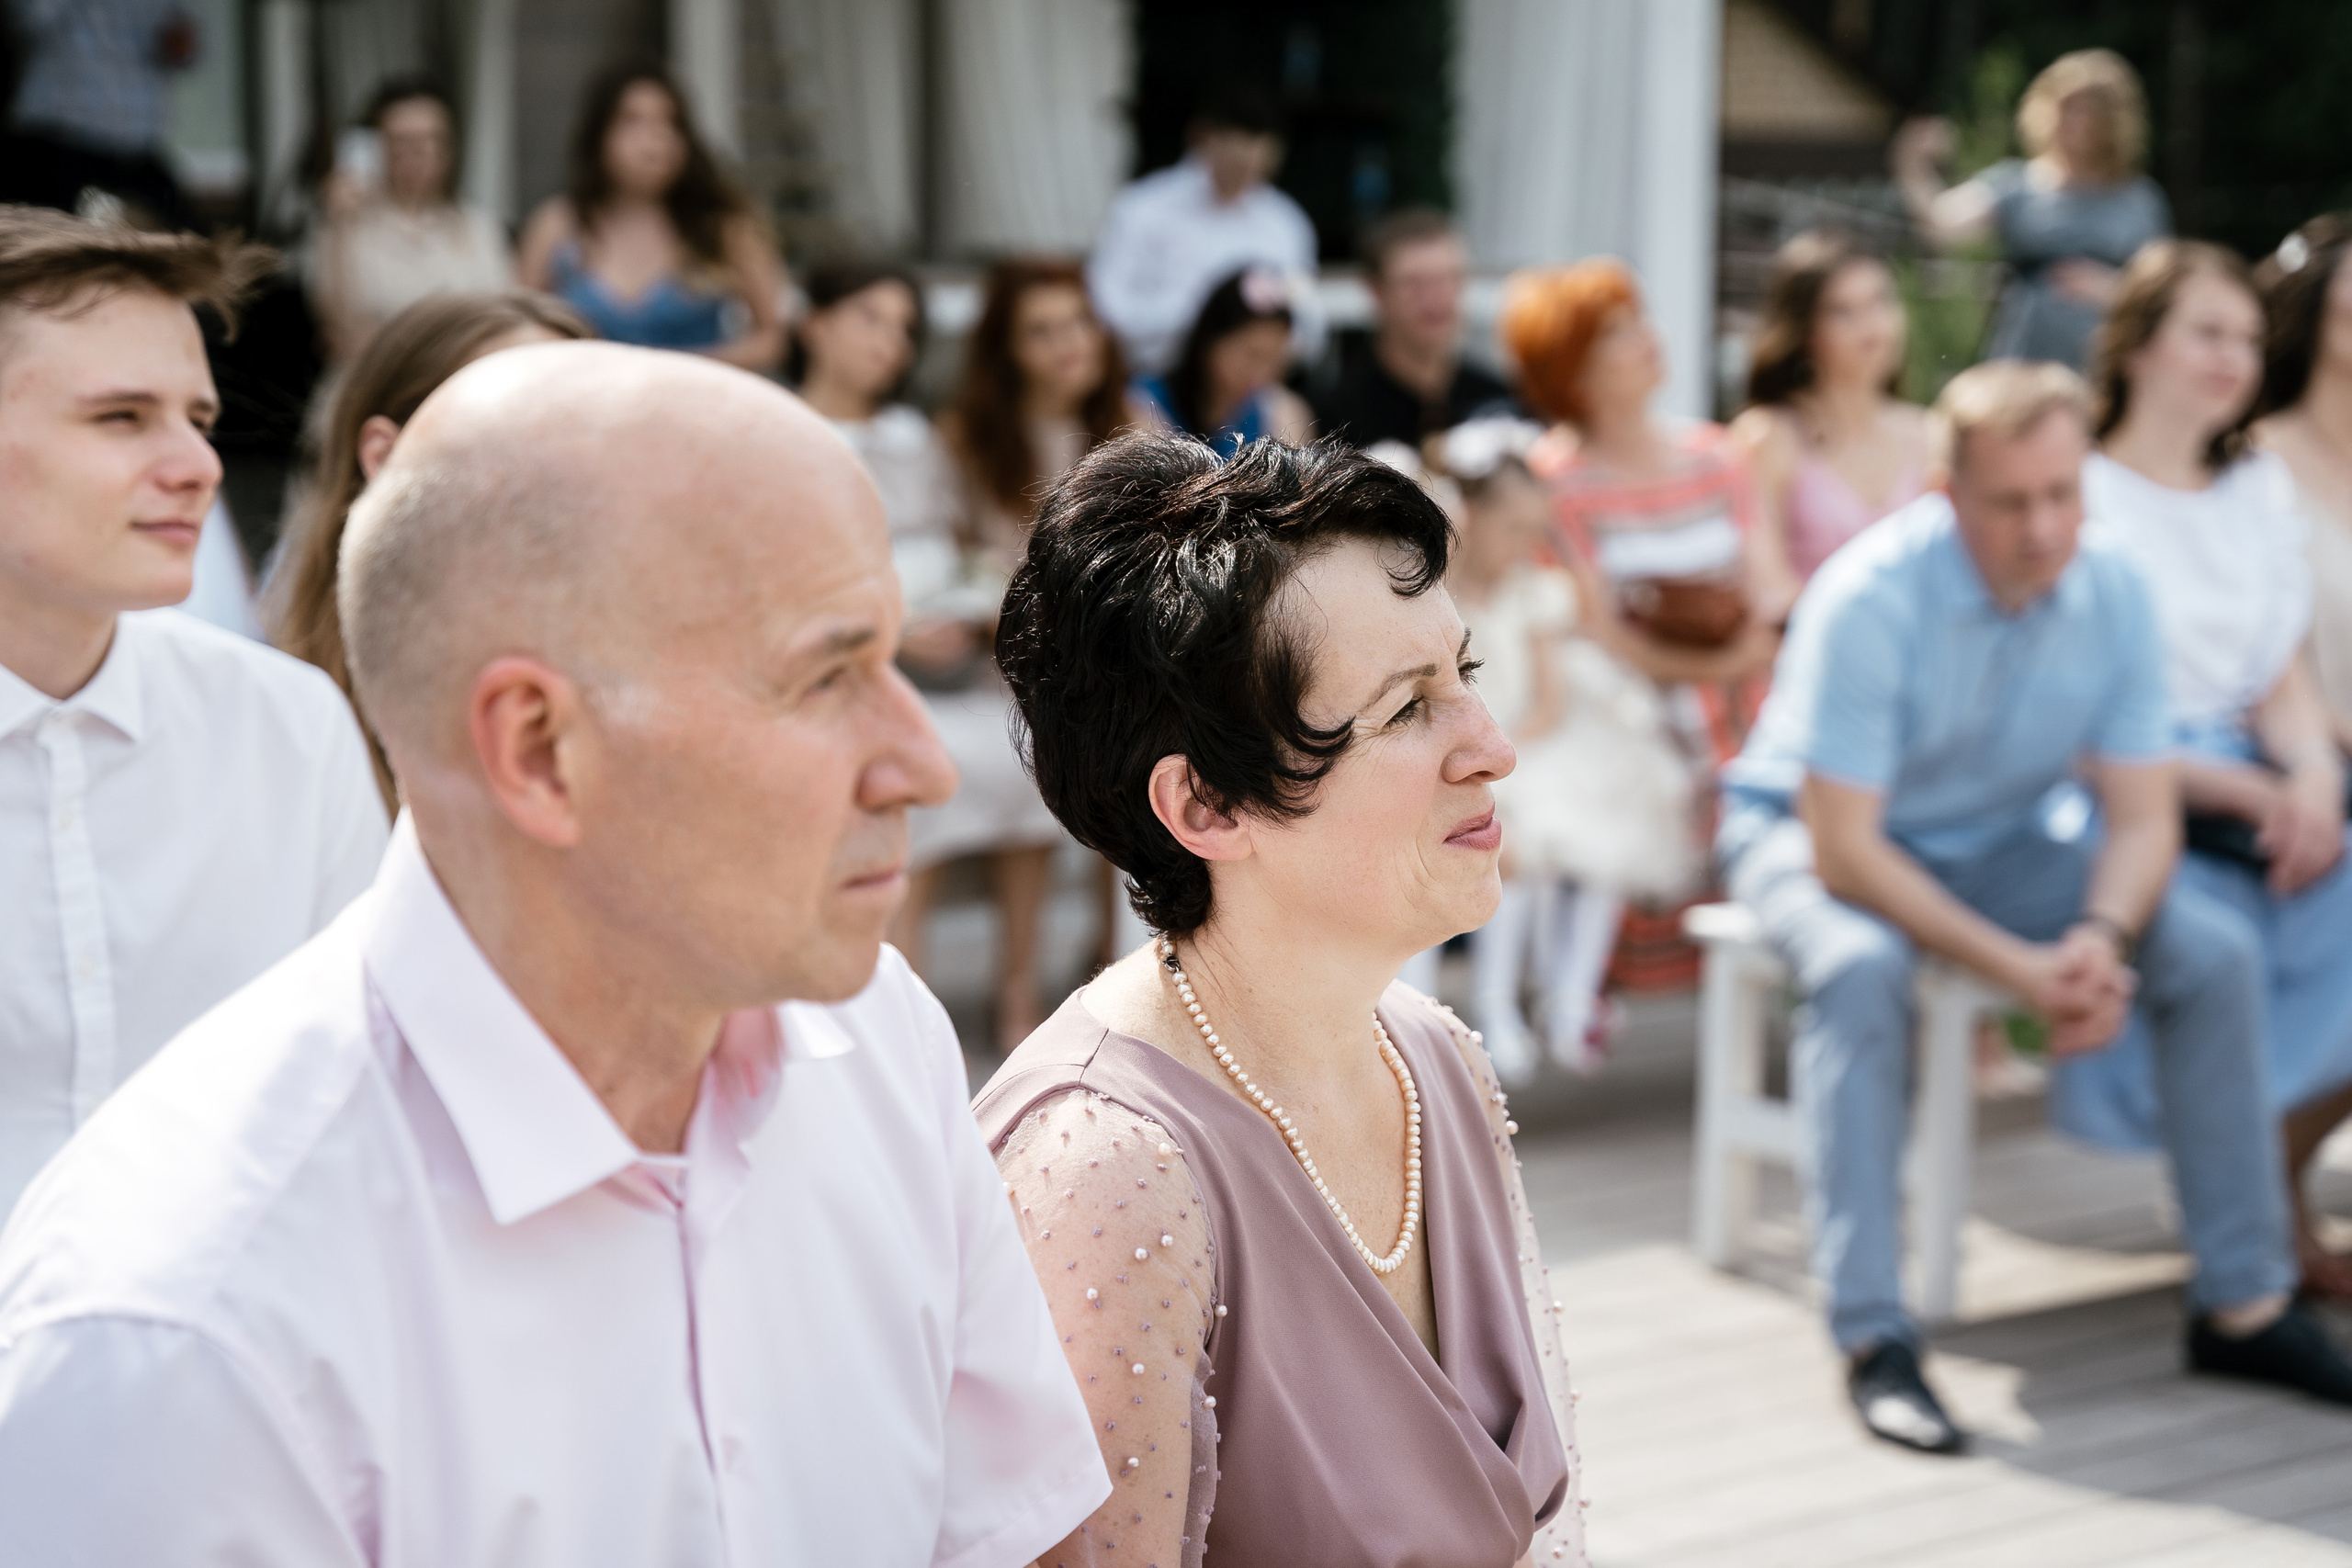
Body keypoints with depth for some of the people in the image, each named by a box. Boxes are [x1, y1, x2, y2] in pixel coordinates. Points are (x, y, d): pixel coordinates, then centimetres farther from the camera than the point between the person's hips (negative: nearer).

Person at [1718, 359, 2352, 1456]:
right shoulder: (1870, 599, -29)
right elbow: (1843, 850, -29)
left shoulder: (2112, 596, -12)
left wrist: (2103, 939, -30)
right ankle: (1872, 1337, -34)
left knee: (2218, 951, -14)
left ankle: (2243, 1305, -4)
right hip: (1809, 834, -5)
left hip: (2000, 841, 5)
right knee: (1862, 968, -38)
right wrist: (2019, 969, -33)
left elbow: (2142, 816, -8)